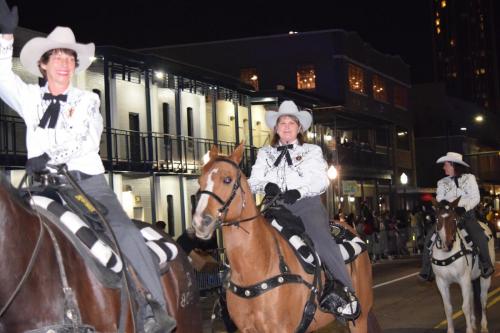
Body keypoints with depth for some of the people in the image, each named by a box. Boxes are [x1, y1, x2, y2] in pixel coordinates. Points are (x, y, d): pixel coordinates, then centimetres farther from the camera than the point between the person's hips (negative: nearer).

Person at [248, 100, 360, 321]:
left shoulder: (312, 151, 15)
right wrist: (266, 186, -13)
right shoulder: (265, 154, 22)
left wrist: (299, 191, -18)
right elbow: (253, 181, 12)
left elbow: (321, 181, 2)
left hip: (307, 203, -3)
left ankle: (345, 291, -31)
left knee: (322, 239, -30)